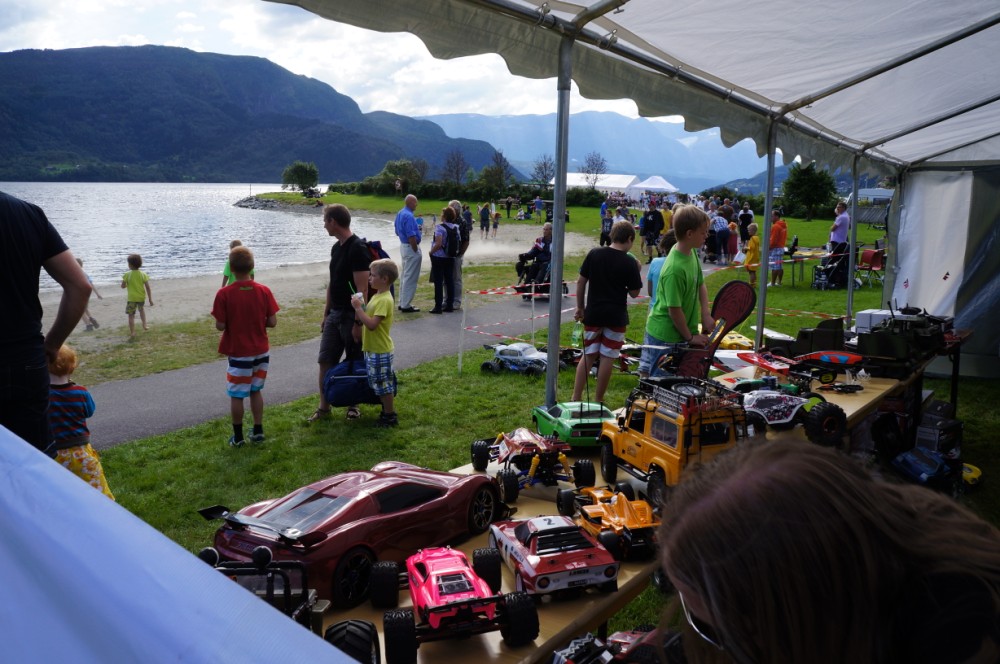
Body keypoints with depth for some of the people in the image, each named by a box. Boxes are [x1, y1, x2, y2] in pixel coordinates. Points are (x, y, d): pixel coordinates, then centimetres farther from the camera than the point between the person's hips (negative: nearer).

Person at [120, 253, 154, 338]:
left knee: (131, 315, 3)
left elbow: (123, 286, -3)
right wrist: (150, 299, -3)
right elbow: (148, 288, -7)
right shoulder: (143, 274, -5)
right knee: (142, 309, 32)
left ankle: (132, 333, -1)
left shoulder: (127, 275, -10)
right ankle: (144, 325, 30)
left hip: (131, 298, -3)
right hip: (141, 297, 3)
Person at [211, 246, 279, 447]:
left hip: (239, 354, -3)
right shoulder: (264, 291, -7)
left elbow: (220, 326, -14)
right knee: (255, 391, 19)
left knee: (236, 395, 10)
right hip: (261, 351, 3)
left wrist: (232, 322, 7)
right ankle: (258, 431, 23)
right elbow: (272, 322, -6)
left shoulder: (224, 294, -14)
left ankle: (238, 436, 18)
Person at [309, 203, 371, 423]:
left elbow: (362, 289, -21)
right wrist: (326, 313, 18)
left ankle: (353, 405, 22)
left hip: (351, 315, -8)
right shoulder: (336, 247, 10)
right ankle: (324, 407, 17)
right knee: (325, 361, 8)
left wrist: (358, 322, -22)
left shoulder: (358, 249, -18)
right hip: (334, 314, 8)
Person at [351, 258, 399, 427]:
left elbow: (372, 324, -28)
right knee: (380, 384, 18)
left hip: (380, 351, -10)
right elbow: (368, 319, 17)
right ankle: (387, 411, 30)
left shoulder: (384, 300, -21)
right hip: (373, 349, 10)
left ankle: (390, 416, 12)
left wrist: (358, 308, -24)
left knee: (383, 384, 1)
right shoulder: (377, 296, 10)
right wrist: (359, 309, 1)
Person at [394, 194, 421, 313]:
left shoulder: (400, 214, 9)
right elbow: (411, 236, -25)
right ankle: (406, 305, 1)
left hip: (403, 245, 10)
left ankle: (402, 303, 23)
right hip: (411, 248, -10)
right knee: (410, 278, -4)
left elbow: (397, 232, 18)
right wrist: (416, 251, -17)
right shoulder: (409, 216, -21)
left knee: (405, 275, 17)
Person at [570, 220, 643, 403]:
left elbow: (581, 282, 3)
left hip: (593, 313, 3)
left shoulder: (594, 254, 1)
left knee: (588, 355, 11)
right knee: (607, 357, 6)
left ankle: (576, 398, 9)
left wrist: (580, 307, 12)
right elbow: (634, 293, -3)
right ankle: (598, 400, 13)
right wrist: (636, 270, 8)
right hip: (616, 316, -3)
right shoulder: (629, 262, -8)